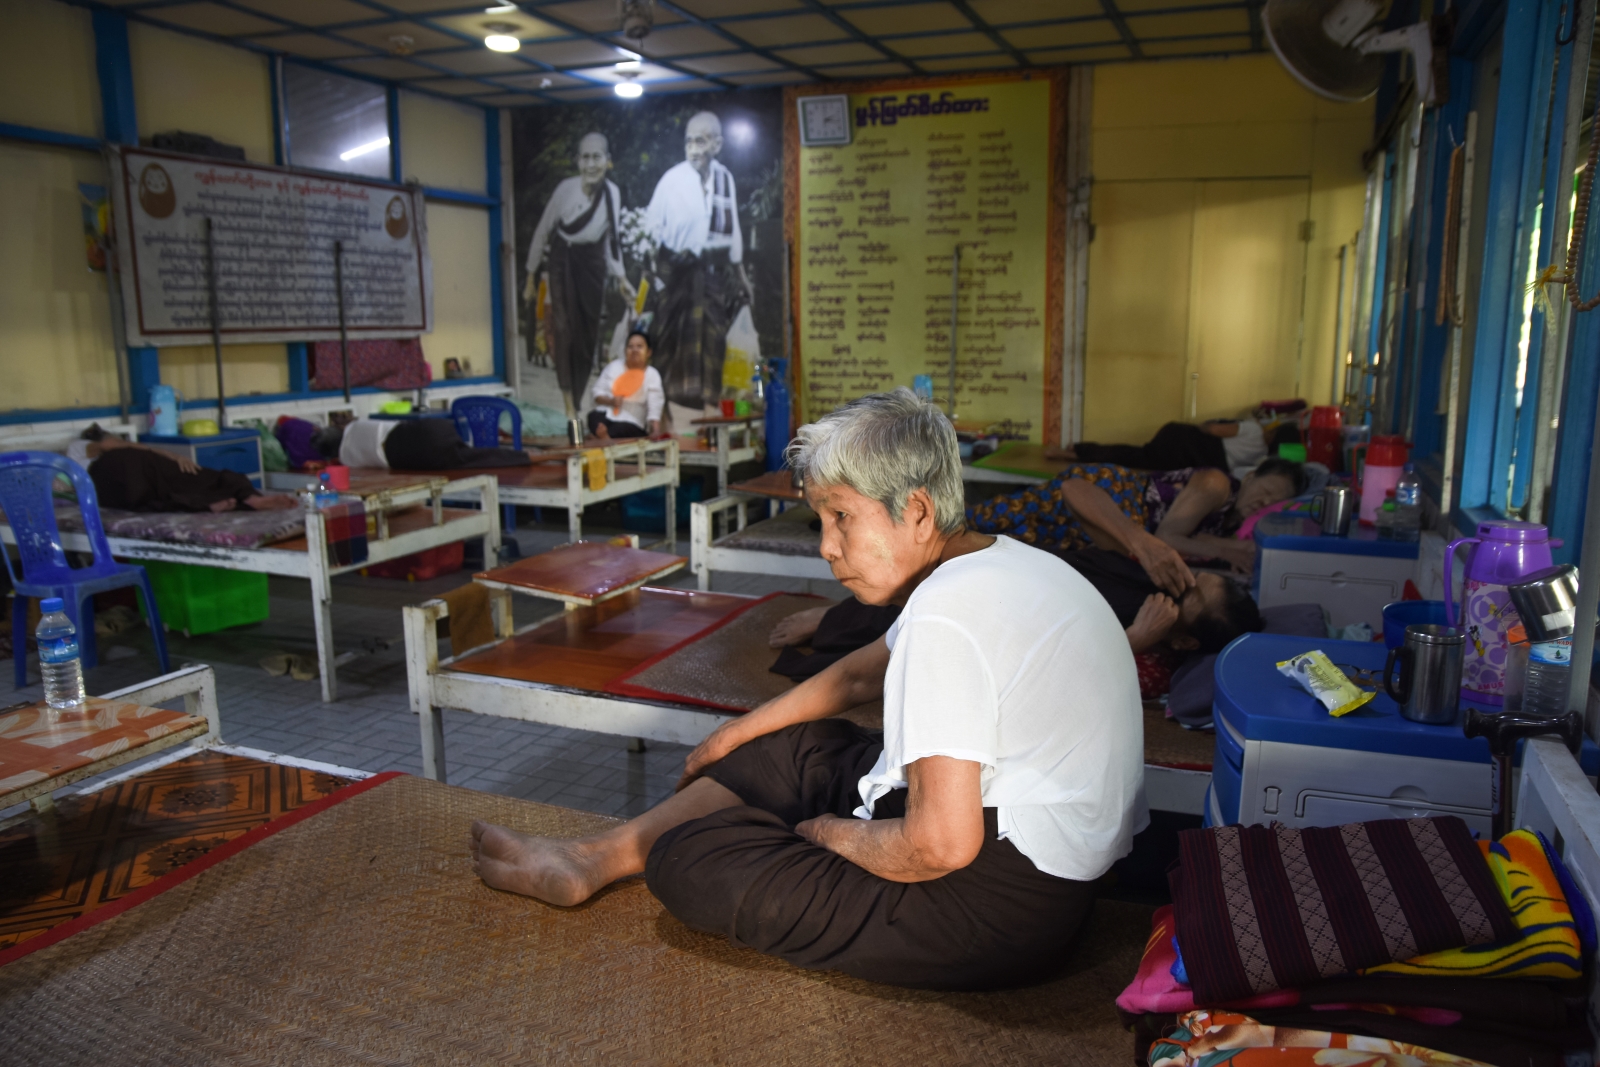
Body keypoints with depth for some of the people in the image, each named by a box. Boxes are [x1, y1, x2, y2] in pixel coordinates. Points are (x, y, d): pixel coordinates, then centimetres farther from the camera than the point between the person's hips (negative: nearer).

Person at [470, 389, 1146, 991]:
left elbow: (940, 845, -29)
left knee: (683, 859, -6)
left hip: (996, 909, -10)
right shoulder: (998, 560, 7)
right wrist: (735, 735, 26)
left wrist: (827, 833, -9)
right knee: (791, 750, 18)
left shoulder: (946, 615, -26)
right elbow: (861, 674, 19)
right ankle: (592, 858, 27)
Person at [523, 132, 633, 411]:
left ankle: (578, 396, 24)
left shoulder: (613, 192, -6)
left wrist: (621, 278, 0)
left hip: (592, 263, 4)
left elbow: (610, 238, 6)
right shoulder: (566, 188, -18)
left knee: (589, 331, 7)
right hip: (562, 260, -4)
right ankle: (568, 402, -11)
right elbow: (542, 232, -8)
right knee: (565, 326, -14)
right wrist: (531, 279, -4)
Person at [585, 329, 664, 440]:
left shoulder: (652, 374, 3)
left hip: (631, 422, -2)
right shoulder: (614, 366, 11)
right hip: (605, 413, 2)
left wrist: (655, 424, -32)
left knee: (625, 429, -37)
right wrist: (610, 401, -14)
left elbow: (655, 404, -12)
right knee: (595, 416, -33)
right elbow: (596, 392, 8)